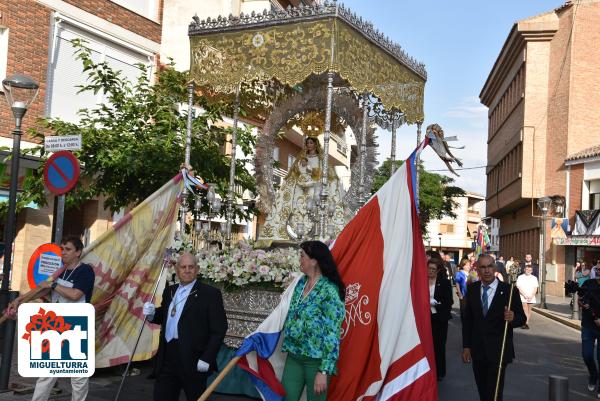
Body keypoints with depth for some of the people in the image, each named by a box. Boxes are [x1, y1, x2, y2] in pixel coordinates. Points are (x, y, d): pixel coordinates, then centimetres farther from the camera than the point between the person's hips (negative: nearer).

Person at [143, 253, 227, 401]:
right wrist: (152, 313, 3)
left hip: (193, 360, -5)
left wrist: (207, 358, -14)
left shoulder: (210, 294, -7)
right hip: (167, 357, 5)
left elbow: (219, 329, -10)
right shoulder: (169, 291, 12)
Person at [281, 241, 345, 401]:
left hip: (316, 360, -6)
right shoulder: (301, 283, 5)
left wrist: (324, 371, -20)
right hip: (294, 356, 6)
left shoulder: (329, 291, -17)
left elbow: (332, 334, -18)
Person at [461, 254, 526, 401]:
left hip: (498, 351, -3)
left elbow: (522, 318, -3)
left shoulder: (508, 290, -7)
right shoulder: (472, 289, 3)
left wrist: (513, 317, -26)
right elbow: (467, 319, 7)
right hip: (477, 351, 4)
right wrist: (466, 346, 5)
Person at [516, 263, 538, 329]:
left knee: (529, 309, 4)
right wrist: (524, 295, -13)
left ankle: (526, 323, 8)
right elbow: (519, 287, -3)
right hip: (523, 297, -3)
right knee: (525, 309, -13)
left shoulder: (534, 278, 9)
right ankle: (526, 323, -14)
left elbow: (535, 288, 6)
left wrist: (531, 296, -8)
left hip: (531, 297, 3)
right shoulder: (520, 277, 2)